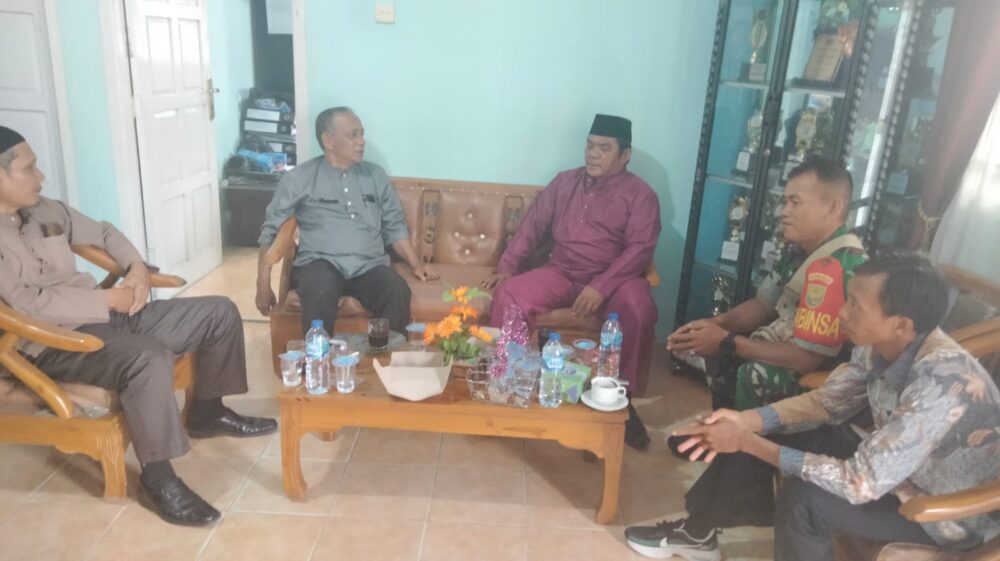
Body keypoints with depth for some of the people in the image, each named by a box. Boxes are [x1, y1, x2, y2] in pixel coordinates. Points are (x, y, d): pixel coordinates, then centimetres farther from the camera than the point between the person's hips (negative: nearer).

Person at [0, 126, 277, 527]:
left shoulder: (43, 210, 11)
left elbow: (102, 233, 24)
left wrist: (137, 266, 5)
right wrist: (110, 299, -16)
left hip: (107, 313, 9)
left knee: (220, 312, 3)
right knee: (150, 357, -40)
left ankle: (207, 412, 19)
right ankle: (157, 480, -23)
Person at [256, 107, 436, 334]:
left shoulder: (376, 175, 16)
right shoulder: (299, 178, 6)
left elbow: (394, 226, 20)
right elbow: (271, 229, 8)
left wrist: (416, 264, 7)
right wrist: (263, 284, 1)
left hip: (369, 266, 2)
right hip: (321, 263, -2)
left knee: (398, 292, -31)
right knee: (320, 294, -37)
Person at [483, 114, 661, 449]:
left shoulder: (640, 195, 1)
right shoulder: (564, 183, 14)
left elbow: (639, 250, -11)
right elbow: (533, 227, 14)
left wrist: (601, 287, -25)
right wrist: (507, 267, 1)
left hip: (613, 279, -3)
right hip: (561, 274, 3)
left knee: (639, 310, -34)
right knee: (509, 295, -23)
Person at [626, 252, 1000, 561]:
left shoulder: (941, 383, -38)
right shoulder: (882, 345, -15)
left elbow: (861, 484, -37)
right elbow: (826, 401, -1)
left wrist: (750, 443, -32)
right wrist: (746, 422, -17)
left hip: (951, 511, -7)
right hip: (890, 462, 7)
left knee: (804, 500, -29)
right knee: (757, 432, -2)